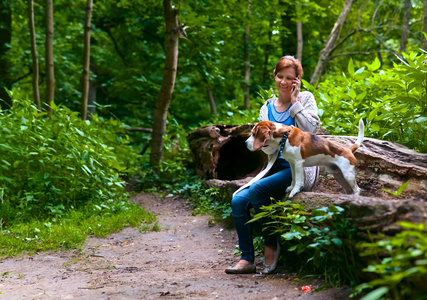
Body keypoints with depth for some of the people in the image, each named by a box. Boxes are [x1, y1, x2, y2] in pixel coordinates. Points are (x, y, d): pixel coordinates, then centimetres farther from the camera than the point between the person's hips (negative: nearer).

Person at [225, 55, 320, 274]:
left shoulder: (305, 99, 4)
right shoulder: (267, 108, 15)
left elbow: (311, 129, -12)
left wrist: (294, 102, -8)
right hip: (276, 168, 5)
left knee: (257, 190, -28)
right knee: (238, 200, -16)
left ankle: (271, 246, -11)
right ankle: (247, 259, -9)